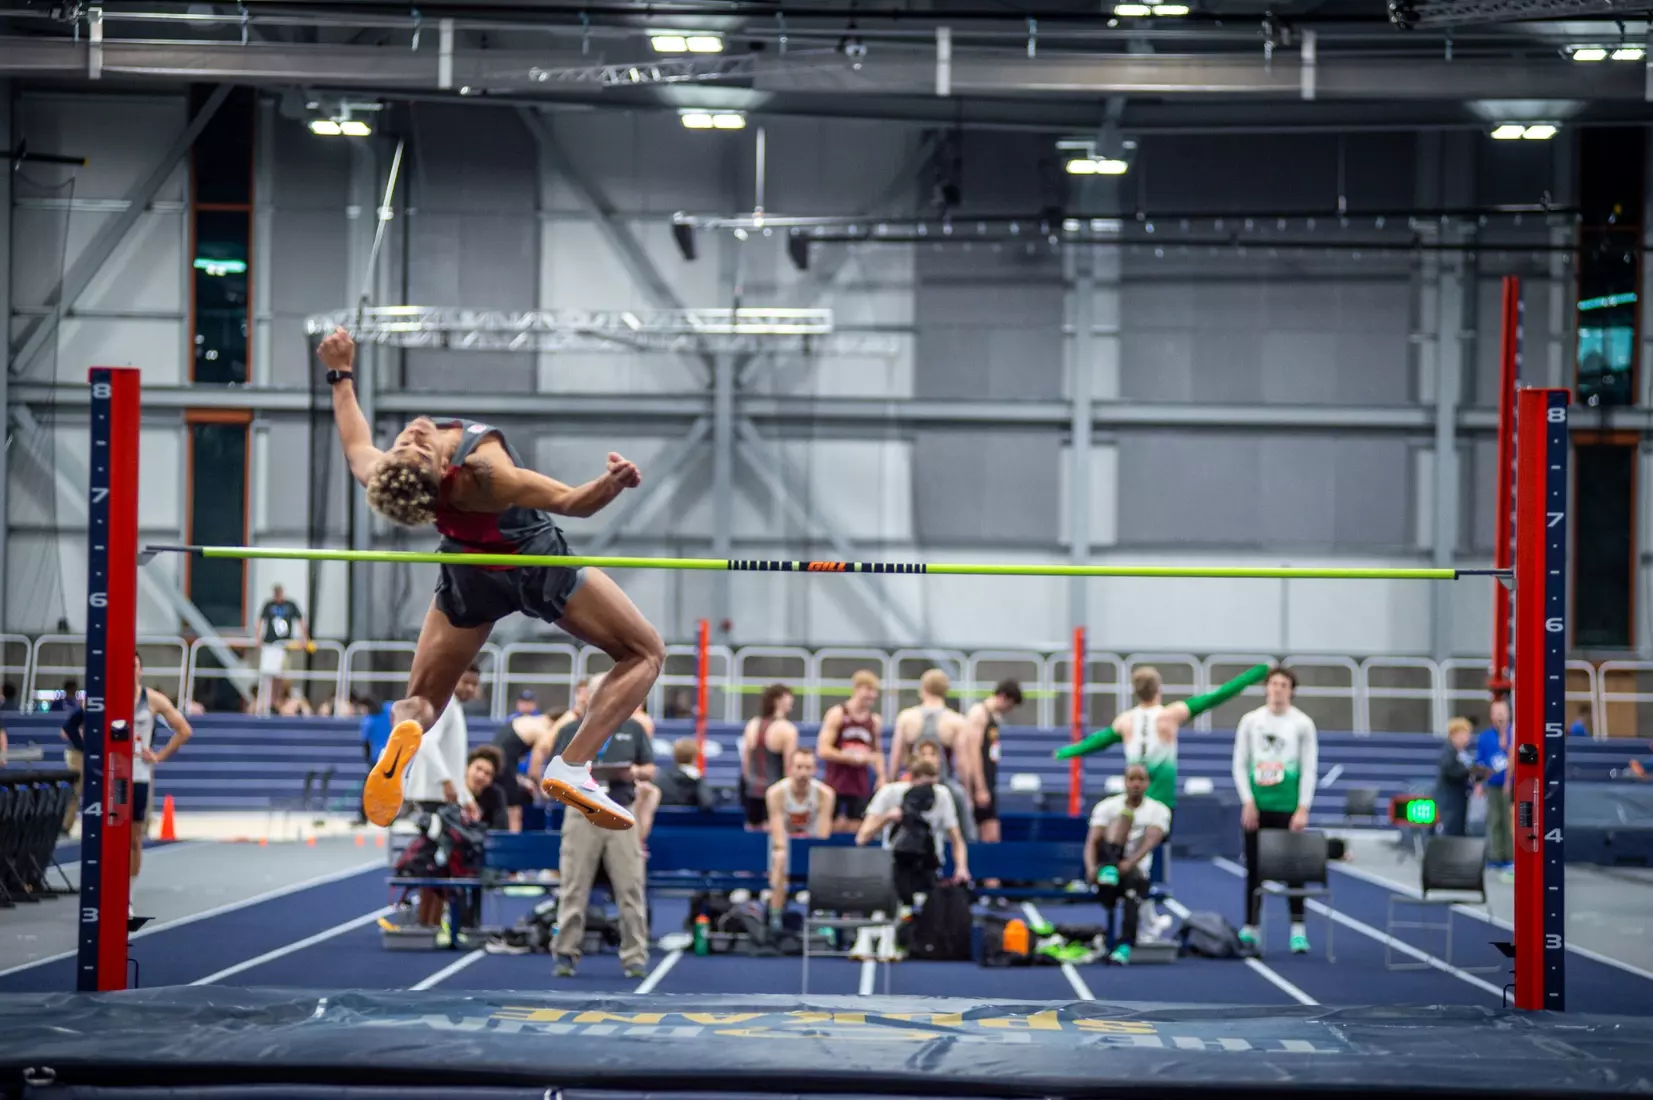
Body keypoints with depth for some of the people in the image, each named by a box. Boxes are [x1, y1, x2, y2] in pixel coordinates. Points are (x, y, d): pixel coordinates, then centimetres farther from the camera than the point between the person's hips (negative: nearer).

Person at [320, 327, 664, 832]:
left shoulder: (386, 472, -25)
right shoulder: (480, 473, -41)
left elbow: (356, 446, 0)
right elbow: (573, 501, -36)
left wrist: (341, 374, 9)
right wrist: (612, 482, -53)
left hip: (468, 576, 5)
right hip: (537, 566, -4)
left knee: (420, 700, 19)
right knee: (644, 653, 12)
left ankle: (405, 729, -22)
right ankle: (572, 767, -11)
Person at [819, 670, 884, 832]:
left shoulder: (875, 721, 8)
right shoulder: (837, 715, -6)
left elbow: (877, 752, 21)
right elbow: (823, 750, -11)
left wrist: (881, 776, 5)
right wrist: (852, 758, -13)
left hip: (860, 787, 4)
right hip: (836, 785, -4)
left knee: (857, 829, 1)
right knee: (835, 827, -5)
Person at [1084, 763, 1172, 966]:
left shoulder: (1158, 810, 8)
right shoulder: (1107, 806, 10)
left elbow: (1152, 840, -11)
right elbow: (1092, 841, -2)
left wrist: (1130, 863, -30)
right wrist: (1091, 867, -24)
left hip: (1135, 871, 0)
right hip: (1106, 867, 0)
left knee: (1134, 880, -39)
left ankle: (1125, 945, -52)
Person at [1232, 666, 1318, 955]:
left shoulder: (1303, 724, 2)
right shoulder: (1250, 721, 5)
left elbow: (1309, 769, 0)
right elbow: (1240, 764, 5)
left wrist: (1303, 809, -8)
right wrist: (1248, 802, -5)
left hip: (1288, 807, -2)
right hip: (1256, 806, 2)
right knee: (1254, 868, 5)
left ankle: (1298, 930, -1)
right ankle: (1250, 928, 10)